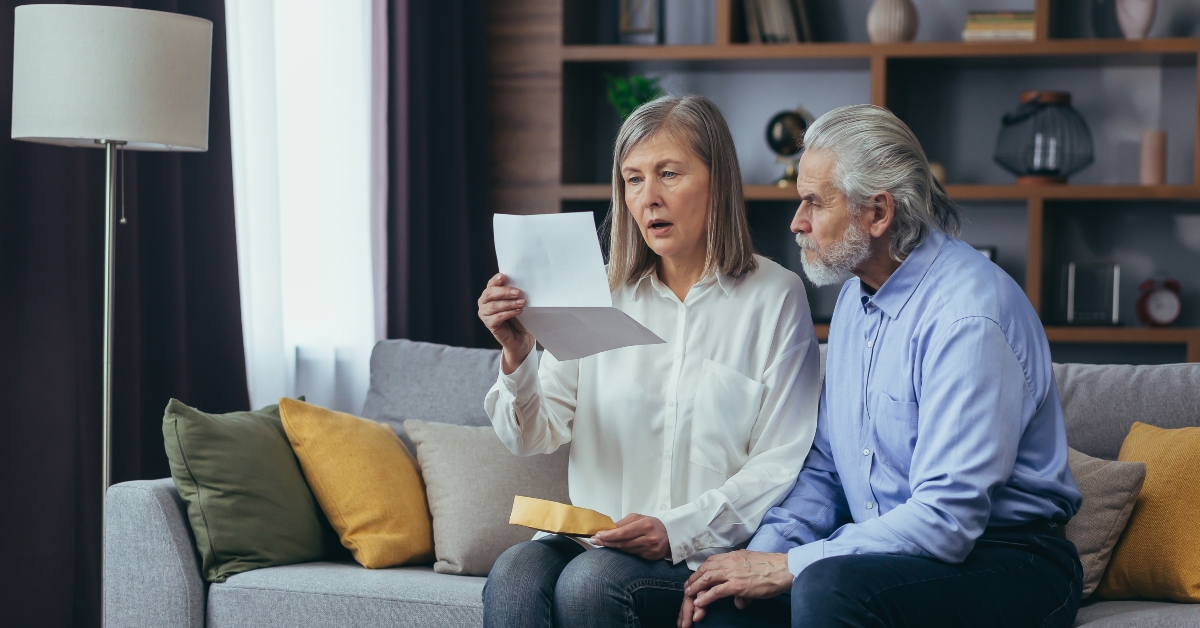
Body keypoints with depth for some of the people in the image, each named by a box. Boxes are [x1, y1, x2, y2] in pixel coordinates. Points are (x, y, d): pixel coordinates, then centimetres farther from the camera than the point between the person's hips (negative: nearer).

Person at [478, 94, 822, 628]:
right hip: (595, 539, 3)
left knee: (588, 581, -32)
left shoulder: (774, 297, 1)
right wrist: (517, 358, -12)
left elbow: (784, 463, -4)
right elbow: (535, 437, 8)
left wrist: (678, 530, -16)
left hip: (711, 552, -3)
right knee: (511, 578, -29)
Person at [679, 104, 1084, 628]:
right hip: (889, 549, 8)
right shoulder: (856, 296, 11)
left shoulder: (967, 317, -20)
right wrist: (765, 550, -4)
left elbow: (946, 519, -25)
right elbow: (825, 468, 15)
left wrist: (789, 566, -21)